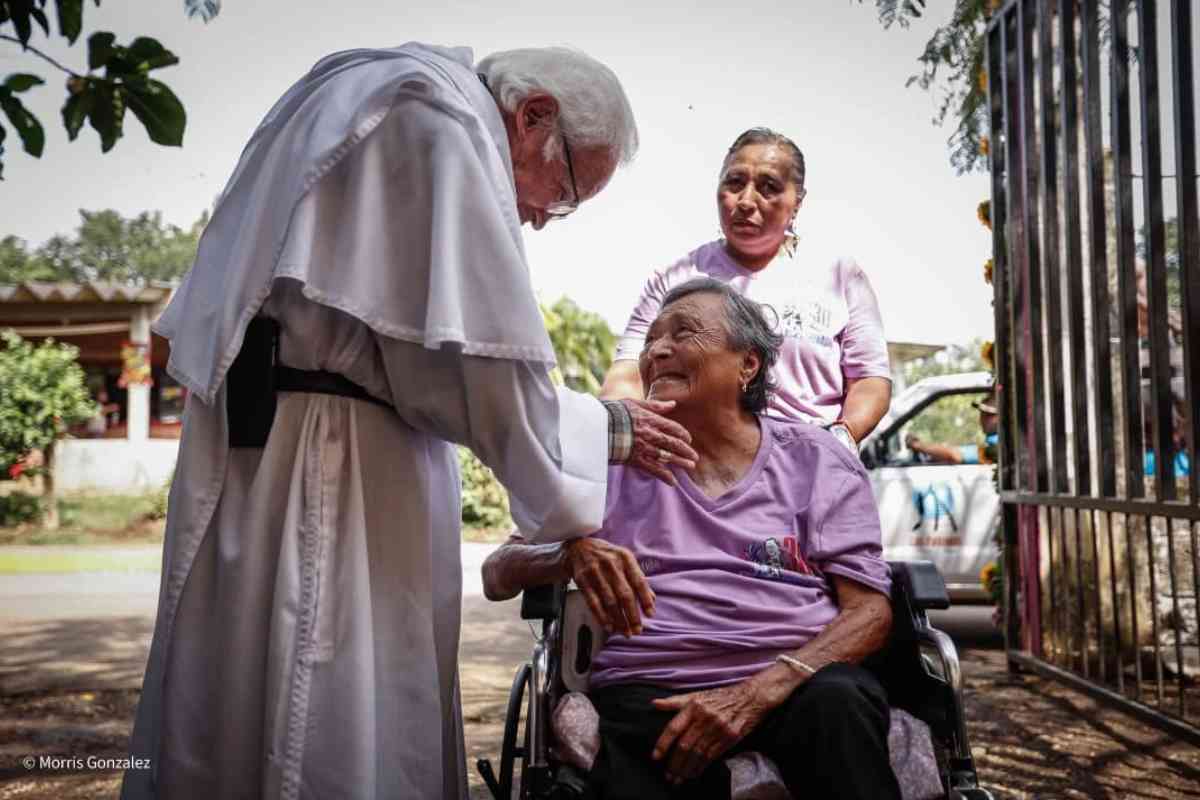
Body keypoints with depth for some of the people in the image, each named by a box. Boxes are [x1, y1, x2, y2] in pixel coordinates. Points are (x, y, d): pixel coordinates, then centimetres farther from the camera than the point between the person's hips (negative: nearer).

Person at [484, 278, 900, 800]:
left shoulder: (818, 460, 12)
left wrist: (756, 693, -15)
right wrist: (571, 552, -12)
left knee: (834, 702, -33)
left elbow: (870, 610, 3)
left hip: (796, 677, 0)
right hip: (647, 690, 1)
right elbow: (497, 575, 13)